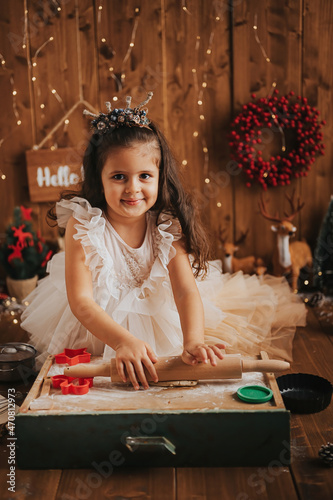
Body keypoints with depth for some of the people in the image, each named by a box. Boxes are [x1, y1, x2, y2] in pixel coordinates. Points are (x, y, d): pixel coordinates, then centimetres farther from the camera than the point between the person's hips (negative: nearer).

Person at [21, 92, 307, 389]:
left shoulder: (167, 226, -17)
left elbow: (186, 290, -23)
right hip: (96, 324, -2)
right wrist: (123, 342, -46)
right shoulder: (82, 225, -24)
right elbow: (80, 300, -29)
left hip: (158, 318, 2)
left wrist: (193, 342, -43)